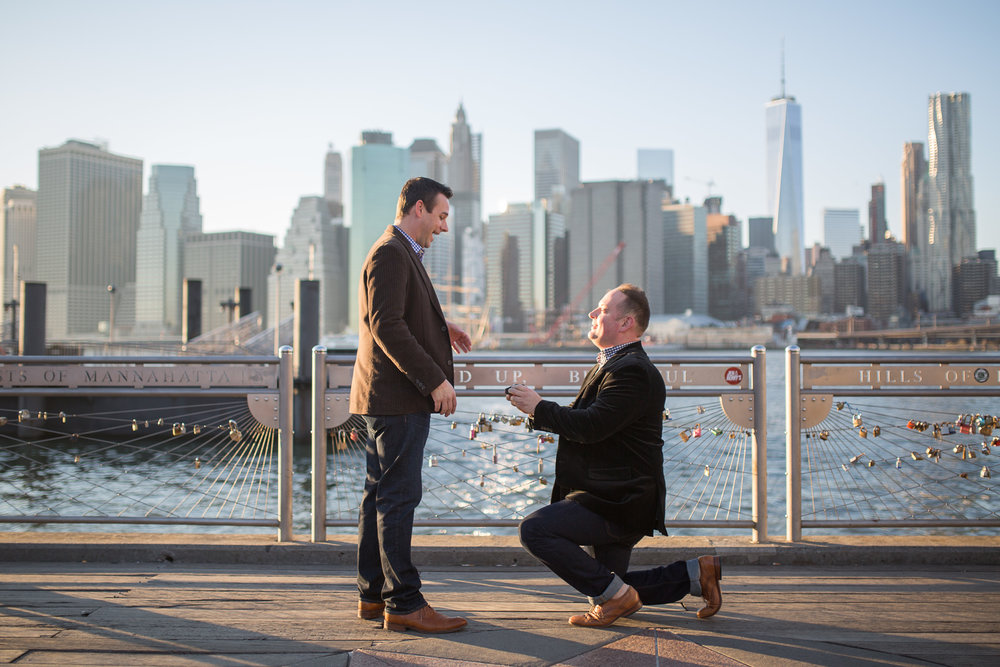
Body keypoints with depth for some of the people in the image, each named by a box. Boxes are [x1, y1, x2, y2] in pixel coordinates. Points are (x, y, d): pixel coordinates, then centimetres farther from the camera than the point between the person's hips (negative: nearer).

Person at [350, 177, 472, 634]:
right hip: (397, 398, -11)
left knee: (379, 495, 12)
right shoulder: (390, 254, -13)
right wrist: (435, 379, -22)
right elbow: (386, 326, -22)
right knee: (397, 498, -7)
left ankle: (374, 596, 19)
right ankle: (403, 603, -3)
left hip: (388, 398, 11)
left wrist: (437, 328, 20)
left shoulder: (401, 254, 21)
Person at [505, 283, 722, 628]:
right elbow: (579, 419, 17)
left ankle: (616, 596, -11)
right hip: (616, 497, 11)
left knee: (534, 529, -22)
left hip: (619, 502, -11)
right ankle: (696, 573, 23)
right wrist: (538, 410, 1)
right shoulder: (611, 365, 17)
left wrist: (540, 408, -18)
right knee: (607, 586, 18)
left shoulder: (632, 370, -19)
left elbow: (591, 426, -28)